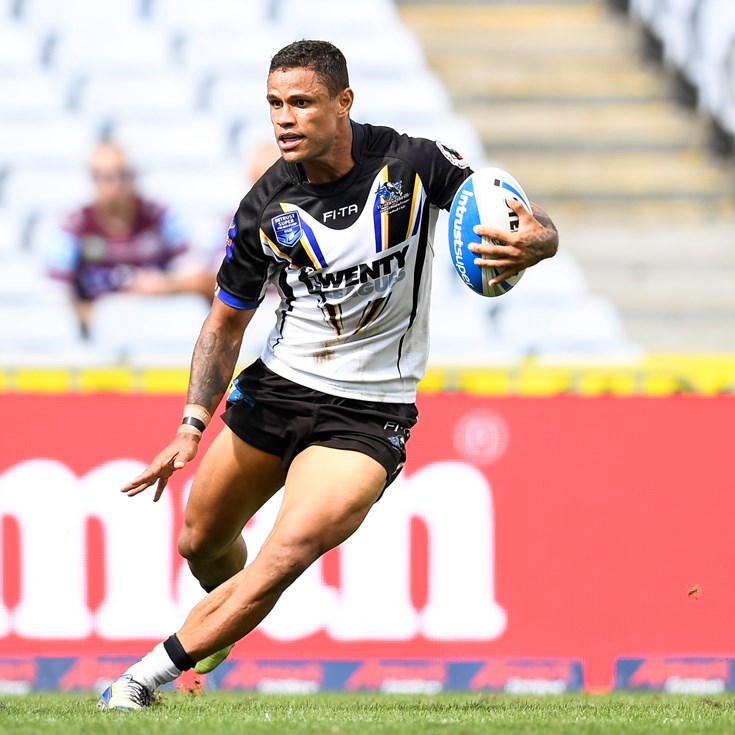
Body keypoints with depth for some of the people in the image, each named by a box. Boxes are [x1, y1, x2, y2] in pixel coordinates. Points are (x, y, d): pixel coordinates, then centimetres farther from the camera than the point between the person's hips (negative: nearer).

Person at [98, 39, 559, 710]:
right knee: (202, 542, 17)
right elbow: (226, 322, 4)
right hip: (277, 385, 4)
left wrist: (528, 244, -33)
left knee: (286, 555, -22)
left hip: (369, 414, -4)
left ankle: (150, 674, -13)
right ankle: (226, 623, 52)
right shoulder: (264, 208, -9)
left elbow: (537, 228, -8)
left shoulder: (412, 164, -15)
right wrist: (193, 425, -7)